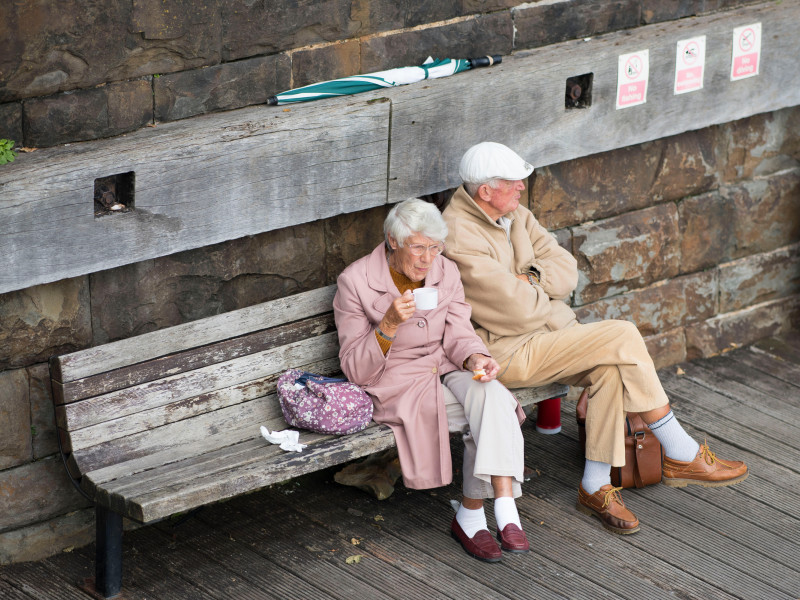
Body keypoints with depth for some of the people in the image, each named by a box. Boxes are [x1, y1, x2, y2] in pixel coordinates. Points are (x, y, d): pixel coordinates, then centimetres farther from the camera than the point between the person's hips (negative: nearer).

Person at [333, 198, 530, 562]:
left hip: (445, 371, 5)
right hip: (396, 385, -5)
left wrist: (475, 358, -20)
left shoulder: (445, 272, 3)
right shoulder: (355, 282, -11)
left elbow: (457, 334, 4)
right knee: (486, 414, -26)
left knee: (491, 394, -29)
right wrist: (389, 325, -29)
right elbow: (355, 370, -12)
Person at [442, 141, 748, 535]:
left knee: (610, 368, -21)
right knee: (623, 338, -19)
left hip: (543, 330, 9)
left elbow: (566, 270, 8)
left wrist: (528, 280, -12)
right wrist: (544, 294, -1)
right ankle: (682, 456, -8)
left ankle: (596, 487, -11)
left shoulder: (513, 214, 9)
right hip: (507, 352, -9)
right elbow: (519, 312, -22)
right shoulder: (461, 239, -21)